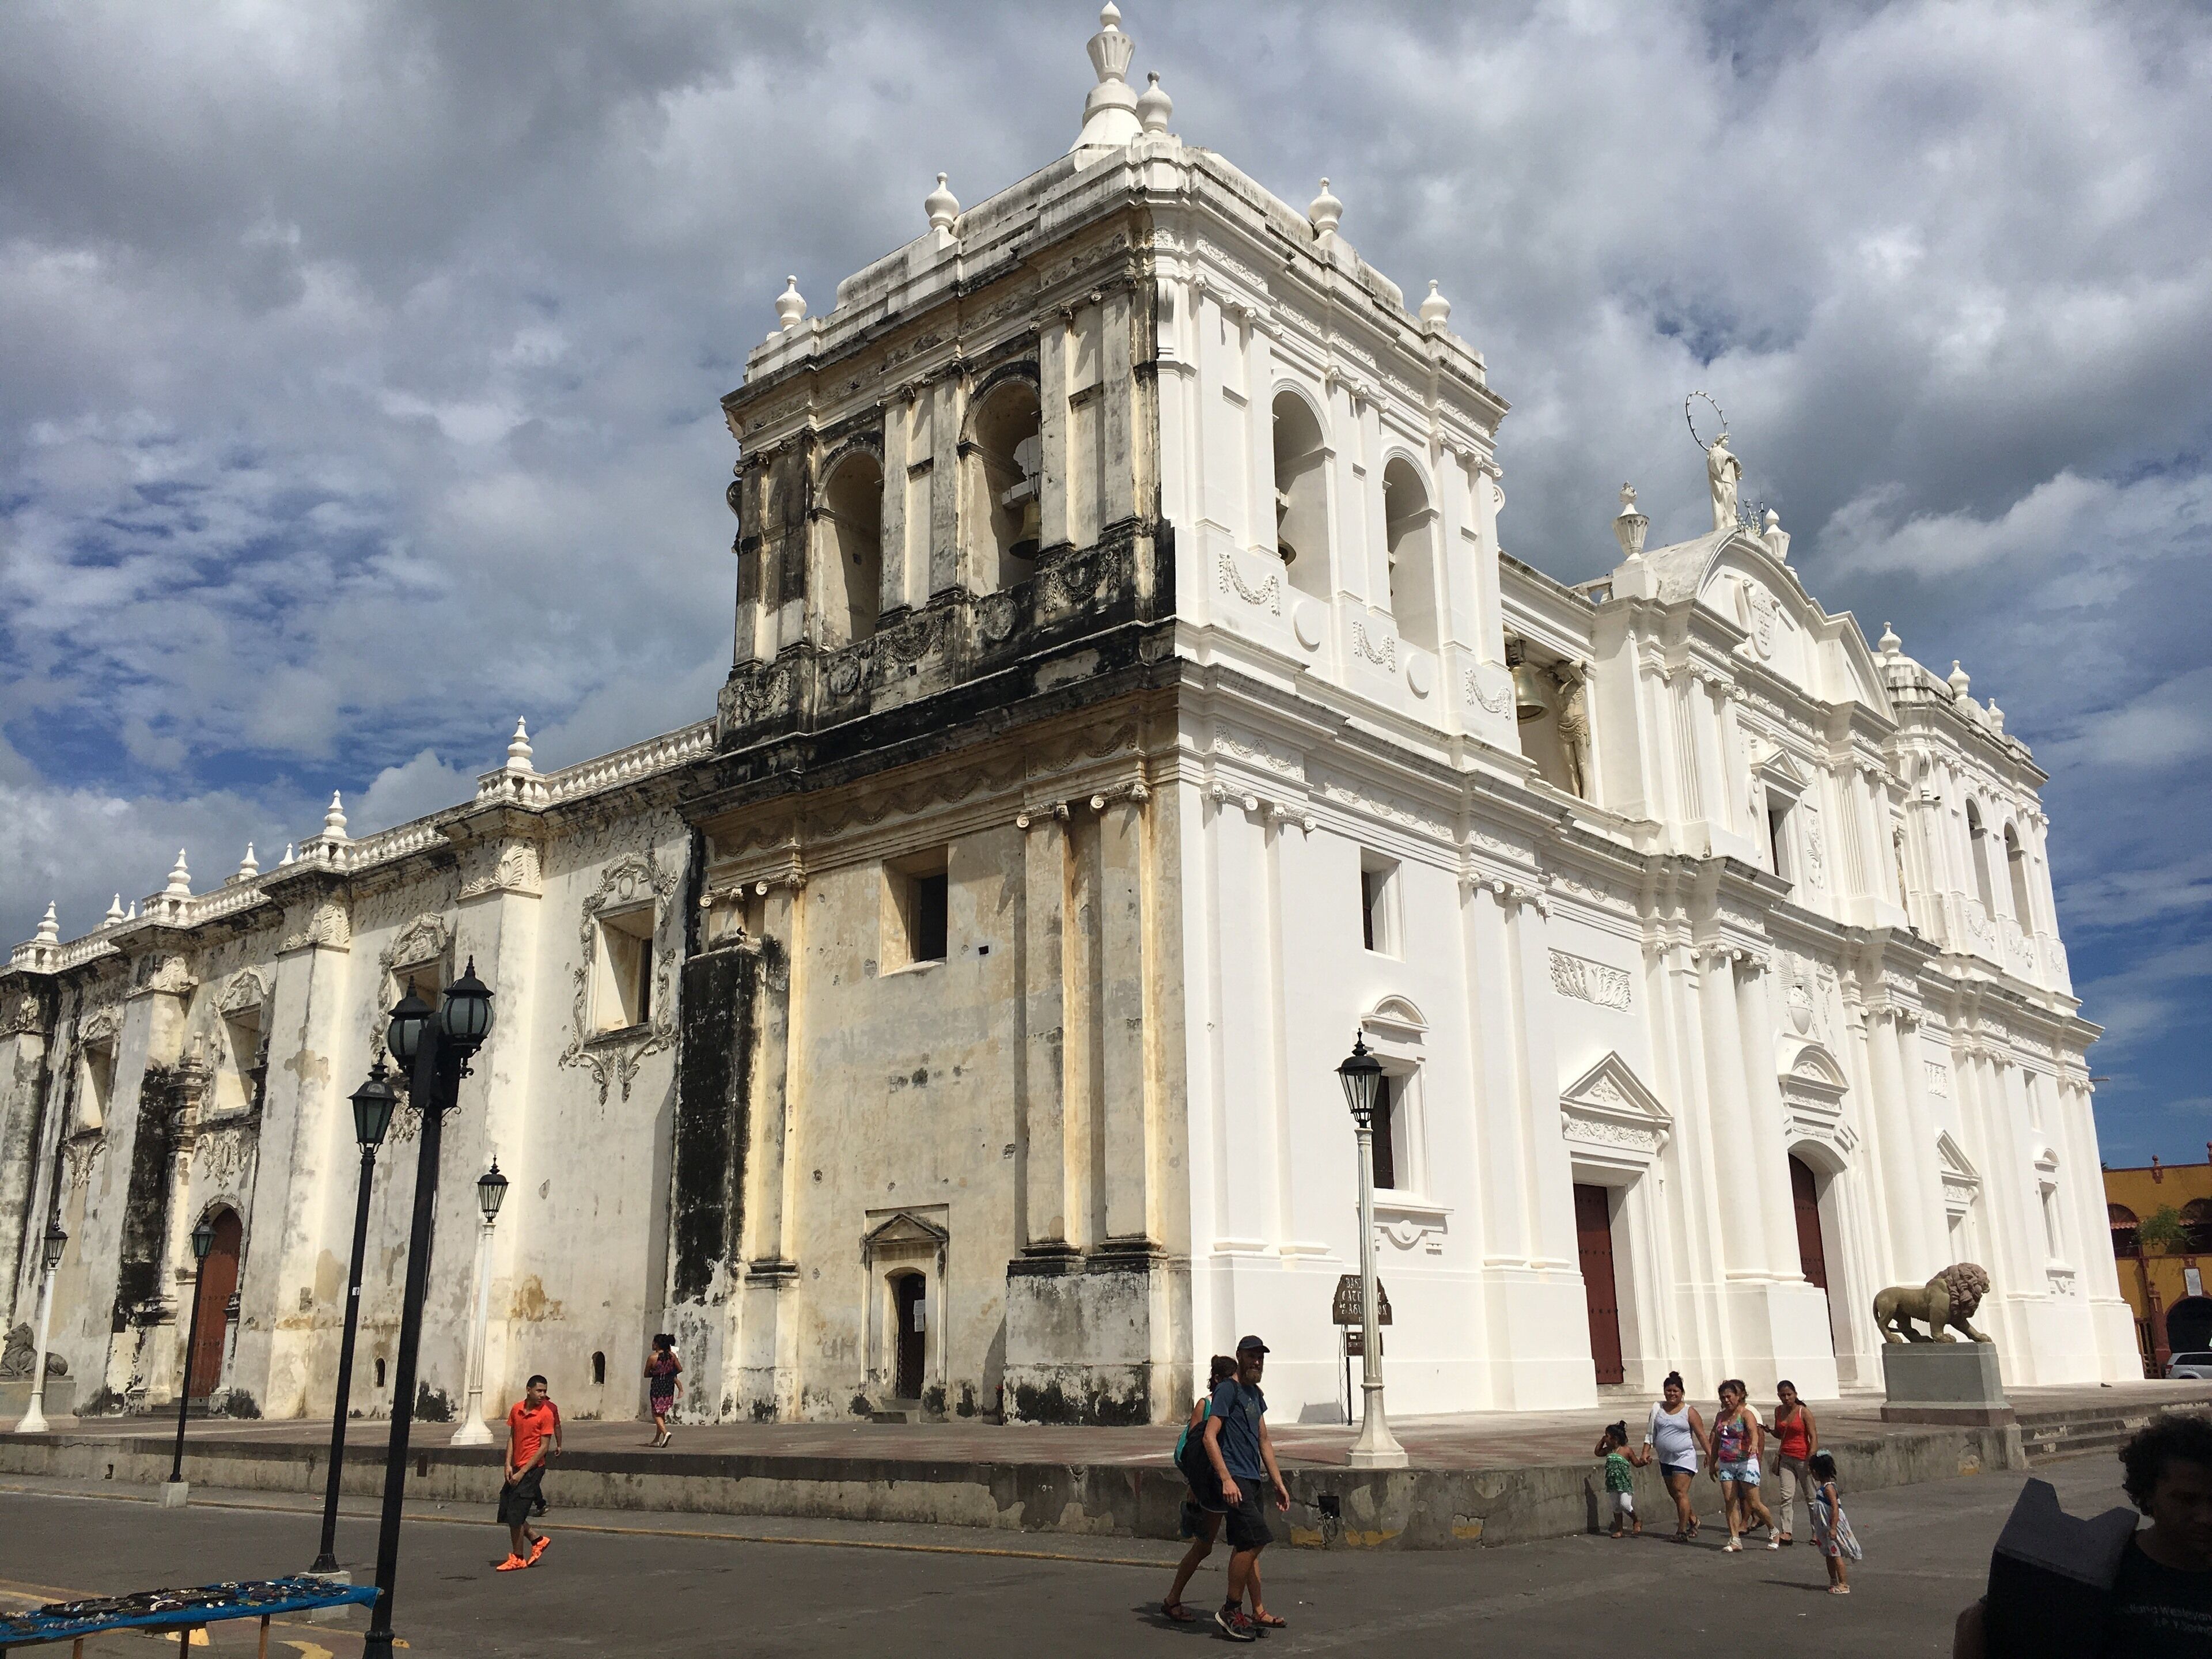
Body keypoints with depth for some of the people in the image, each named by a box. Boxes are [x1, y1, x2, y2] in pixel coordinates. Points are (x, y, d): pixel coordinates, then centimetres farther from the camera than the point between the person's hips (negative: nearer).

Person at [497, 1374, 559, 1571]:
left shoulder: (546, 1414, -12)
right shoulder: (517, 1409, 5)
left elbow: (544, 1447, -13)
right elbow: (512, 1437, 12)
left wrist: (522, 1472, -16)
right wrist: (508, 1465, -1)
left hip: (532, 1469, -7)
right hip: (516, 1468, 7)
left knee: (515, 1514, -5)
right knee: (505, 1511, 9)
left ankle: (517, 1559, 10)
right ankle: (538, 1540, 24)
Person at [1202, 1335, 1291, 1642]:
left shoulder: (1255, 1395, 18)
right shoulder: (1228, 1391, -9)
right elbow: (1210, 1437, -15)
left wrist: (1279, 1483, 22)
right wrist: (1226, 1479, -22)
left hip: (1252, 1478, 9)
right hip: (1235, 1478, -9)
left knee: (1247, 1545, 13)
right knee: (1255, 1540, -16)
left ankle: (1259, 1613, 19)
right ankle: (1230, 1611, -7)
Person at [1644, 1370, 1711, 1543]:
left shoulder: (1689, 1411, -4)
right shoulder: (1658, 1409, 8)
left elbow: (1701, 1435, -3)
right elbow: (1650, 1432, 9)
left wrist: (1711, 1455, -7)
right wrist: (1646, 1452, 0)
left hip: (1684, 1458, -5)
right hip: (1665, 1459, 6)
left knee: (1680, 1492, -12)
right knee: (1674, 1493, 11)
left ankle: (1682, 1531, -7)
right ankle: (1693, 1519, 30)